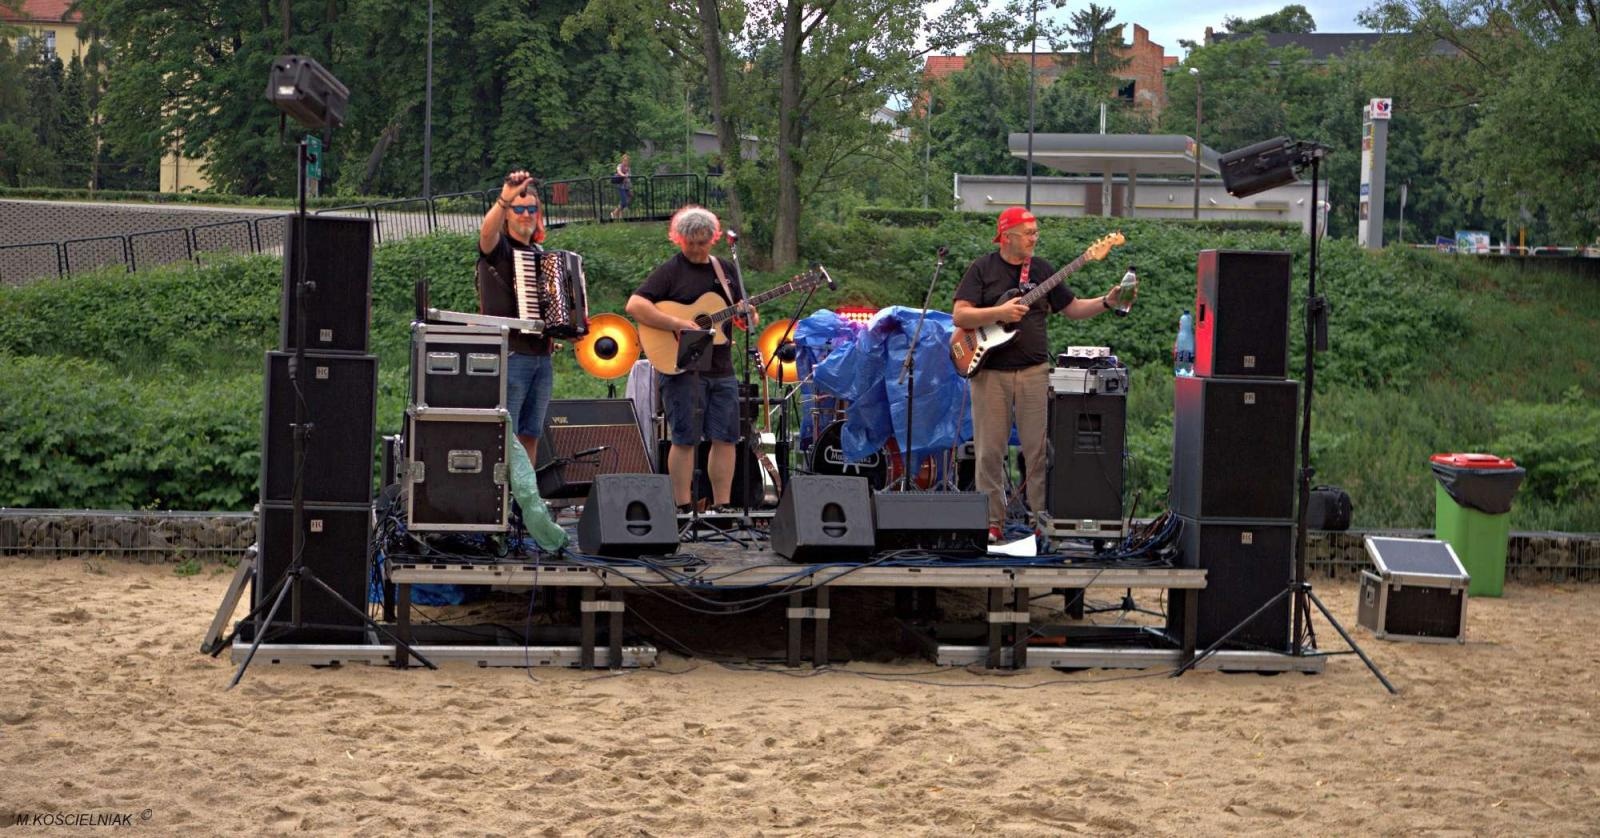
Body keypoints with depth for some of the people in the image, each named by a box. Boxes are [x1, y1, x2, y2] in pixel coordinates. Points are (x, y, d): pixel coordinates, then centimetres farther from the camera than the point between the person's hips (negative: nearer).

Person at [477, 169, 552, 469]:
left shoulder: (539, 253, 19)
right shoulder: (498, 247, -3)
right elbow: (487, 231, -28)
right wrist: (504, 199, -46)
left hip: (541, 354, 7)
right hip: (509, 354, -7)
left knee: (530, 435, 9)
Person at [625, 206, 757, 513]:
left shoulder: (725, 270, 15)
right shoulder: (670, 271, -4)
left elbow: (742, 311, 21)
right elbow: (634, 306, -16)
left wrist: (750, 316, -4)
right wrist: (679, 324, -22)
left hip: (721, 369, 6)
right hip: (681, 368, -6)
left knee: (725, 438, 4)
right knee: (685, 439, -4)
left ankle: (722, 507, 9)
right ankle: (684, 509, 1)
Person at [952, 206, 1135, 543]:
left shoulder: (1042, 269, 11)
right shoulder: (982, 269, 0)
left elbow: (1072, 307, 14)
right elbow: (959, 315, -8)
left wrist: (1107, 302, -2)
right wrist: (998, 313, -20)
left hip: (1034, 372, 2)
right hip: (990, 372, -2)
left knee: (1040, 450, -1)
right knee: (989, 452, 0)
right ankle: (992, 523, 8)